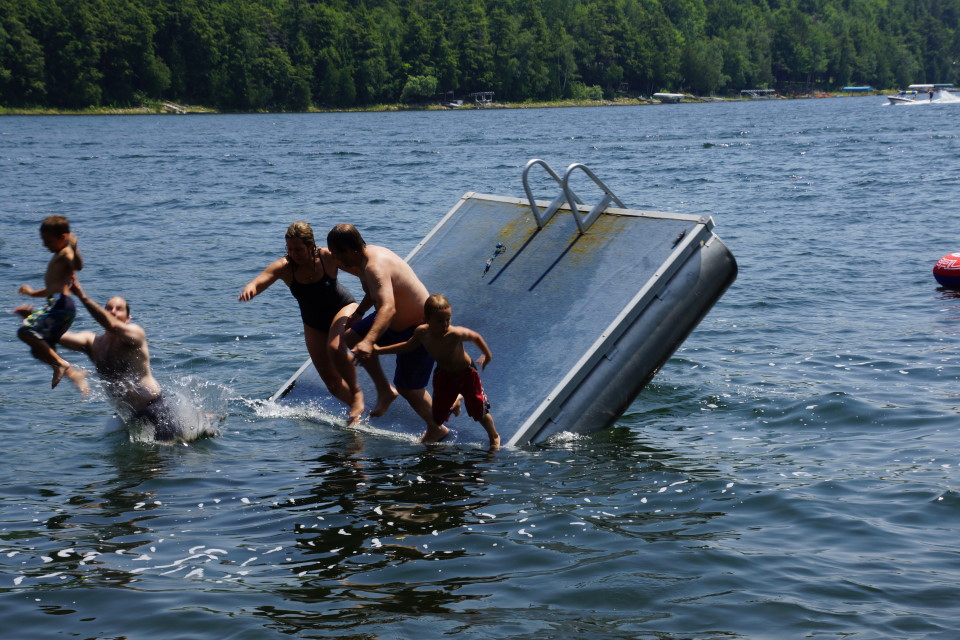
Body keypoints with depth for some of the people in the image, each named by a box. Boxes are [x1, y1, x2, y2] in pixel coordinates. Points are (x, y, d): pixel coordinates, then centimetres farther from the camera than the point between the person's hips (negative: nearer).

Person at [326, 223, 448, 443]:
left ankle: (436, 429, 24)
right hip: (398, 321, 10)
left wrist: (369, 341, -59)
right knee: (351, 337, 16)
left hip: (417, 330, -10)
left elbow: (388, 308, -49)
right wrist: (358, 313, 29)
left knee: (407, 388, 1)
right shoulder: (370, 254, -2)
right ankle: (384, 390, 21)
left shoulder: (375, 267, -34)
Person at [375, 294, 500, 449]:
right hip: (443, 375, 4)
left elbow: (476, 337, -17)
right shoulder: (422, 332, -24)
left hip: (466, 374, -4)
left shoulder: (456, 334, -37)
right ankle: (455, 401, 47)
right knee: (438, 417, 11)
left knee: (479, 412, 0)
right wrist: (379, 350, 0)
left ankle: (494, 437, 32)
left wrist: (487, 355, -2)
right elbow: (408, 346, -2)